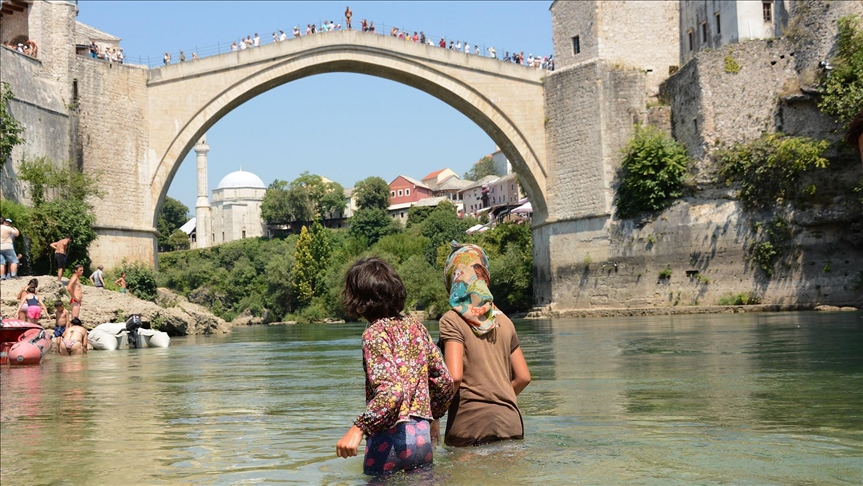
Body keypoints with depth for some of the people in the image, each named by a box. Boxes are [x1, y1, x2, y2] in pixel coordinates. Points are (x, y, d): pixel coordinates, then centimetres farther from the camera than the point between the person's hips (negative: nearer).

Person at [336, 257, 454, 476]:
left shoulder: (376, 333, -11)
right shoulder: (415, 326, 9)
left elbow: (391, 390, -24)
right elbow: (444, 379, 13)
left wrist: (358, 429, -25)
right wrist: (433, 416, 27)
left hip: (392, 437, -7)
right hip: (423, 436, 7)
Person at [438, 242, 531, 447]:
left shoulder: (452, 320, -4)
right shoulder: (503, 320, 12)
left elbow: (454, 376, -15)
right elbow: (523, 377, 13)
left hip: (471, 424, -5)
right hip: (510, 423, 5)